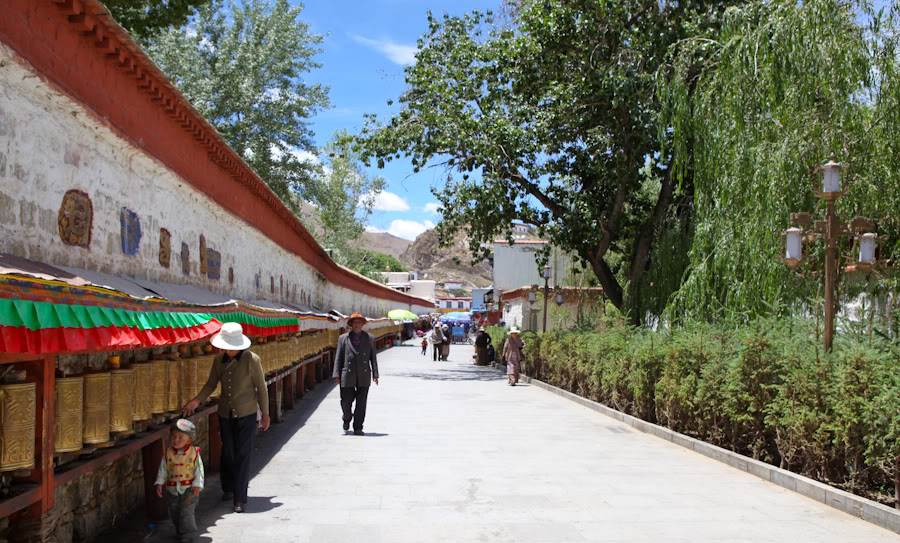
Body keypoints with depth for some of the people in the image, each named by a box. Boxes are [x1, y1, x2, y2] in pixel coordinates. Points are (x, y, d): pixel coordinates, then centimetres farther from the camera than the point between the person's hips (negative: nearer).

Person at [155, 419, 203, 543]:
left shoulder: (194, 453, -9)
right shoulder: (168, 453, -2)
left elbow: (199, 470, -7)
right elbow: (163, 469, 5)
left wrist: (197, 484, -15)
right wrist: (159, 483, -2)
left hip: (189, 488, -4)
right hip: (172, 489, 4)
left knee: (186, 512, -8)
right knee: (174, 513, 13)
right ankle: (180, 532, 32)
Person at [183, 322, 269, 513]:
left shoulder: (251, 360, -13)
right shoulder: (219, 360, -1)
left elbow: (261, 388, -6)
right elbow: (211, 384, 10)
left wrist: (265, 414, -2)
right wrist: (197, 400, -5)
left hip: (246, 415, -4)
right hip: (225, 414, 4)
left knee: (243, 456, -4)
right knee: (227, 454, 14)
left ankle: (240, 499, 2)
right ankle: (228, 489, 35)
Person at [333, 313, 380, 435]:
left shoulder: (370, 338, 8)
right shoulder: (343, 338, 6)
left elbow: (373, 357, 8)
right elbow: (338, 357, 5)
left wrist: (375, 374, 0)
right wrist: (336, 374, -3)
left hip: (364, 375, 1)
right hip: (348, 376, 0)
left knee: (361, 403, -1)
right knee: (346, 401, 1)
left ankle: (358, 428, 7)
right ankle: (347, 418, 32)